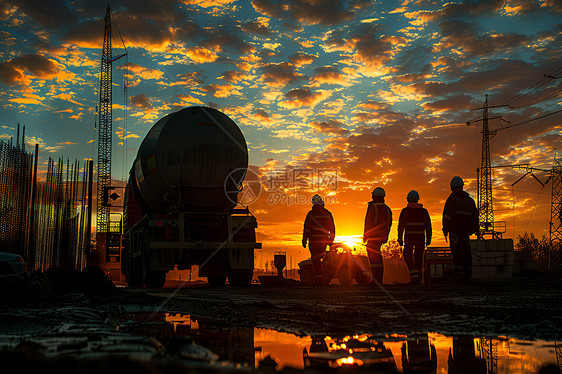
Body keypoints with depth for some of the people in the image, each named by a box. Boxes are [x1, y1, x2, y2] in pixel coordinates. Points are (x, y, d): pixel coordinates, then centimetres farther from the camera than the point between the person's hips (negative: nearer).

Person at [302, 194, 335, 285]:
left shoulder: (311, 214, -8)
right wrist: (331, 240, 19)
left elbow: (307, 228, -10)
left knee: (315, 260, -2)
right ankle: (318, 279, 20)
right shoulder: (328, 213, 7)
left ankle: (319, 279, -10)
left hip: (314, 240, -5)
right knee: (318, 259, 18)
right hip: (324, 240, 5)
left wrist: (304, 240, -6)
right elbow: (332, 228, 11)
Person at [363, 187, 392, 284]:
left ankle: (376, 281, -8)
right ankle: (380, 280, 15)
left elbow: (368, 222, -12)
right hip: (383, 237, 7)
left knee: (373, 258, -4)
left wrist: (365, 236, -5)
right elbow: (389, 223, 14)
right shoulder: (387, 209, 11)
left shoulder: (372, 207, -10)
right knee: (379, 258, 14)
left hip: (373, 237, -7)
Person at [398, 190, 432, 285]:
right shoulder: (423, 211, 6)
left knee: (408, 257, 5)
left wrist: (400, 238, 1)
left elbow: (401, 226, -3)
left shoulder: (405, 211, -1)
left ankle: (414, 275, -13)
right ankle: (418, 279, 11)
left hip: (409, 238, -3)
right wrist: (428, 239, 6)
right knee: (418, 258, 11)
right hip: (420, 238, 3)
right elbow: (428, 226, 3)